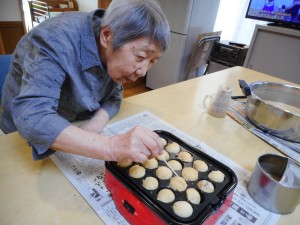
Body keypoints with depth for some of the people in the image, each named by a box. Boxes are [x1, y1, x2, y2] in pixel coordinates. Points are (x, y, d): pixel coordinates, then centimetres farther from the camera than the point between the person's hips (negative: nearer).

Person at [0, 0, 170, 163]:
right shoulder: (58, 40, -32)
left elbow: (113, 96, -6)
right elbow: (32, 118, -40)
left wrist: (95, 125, -26)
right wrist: (111, 147, -51)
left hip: (77, 128, 3)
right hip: (28, 133, -2)